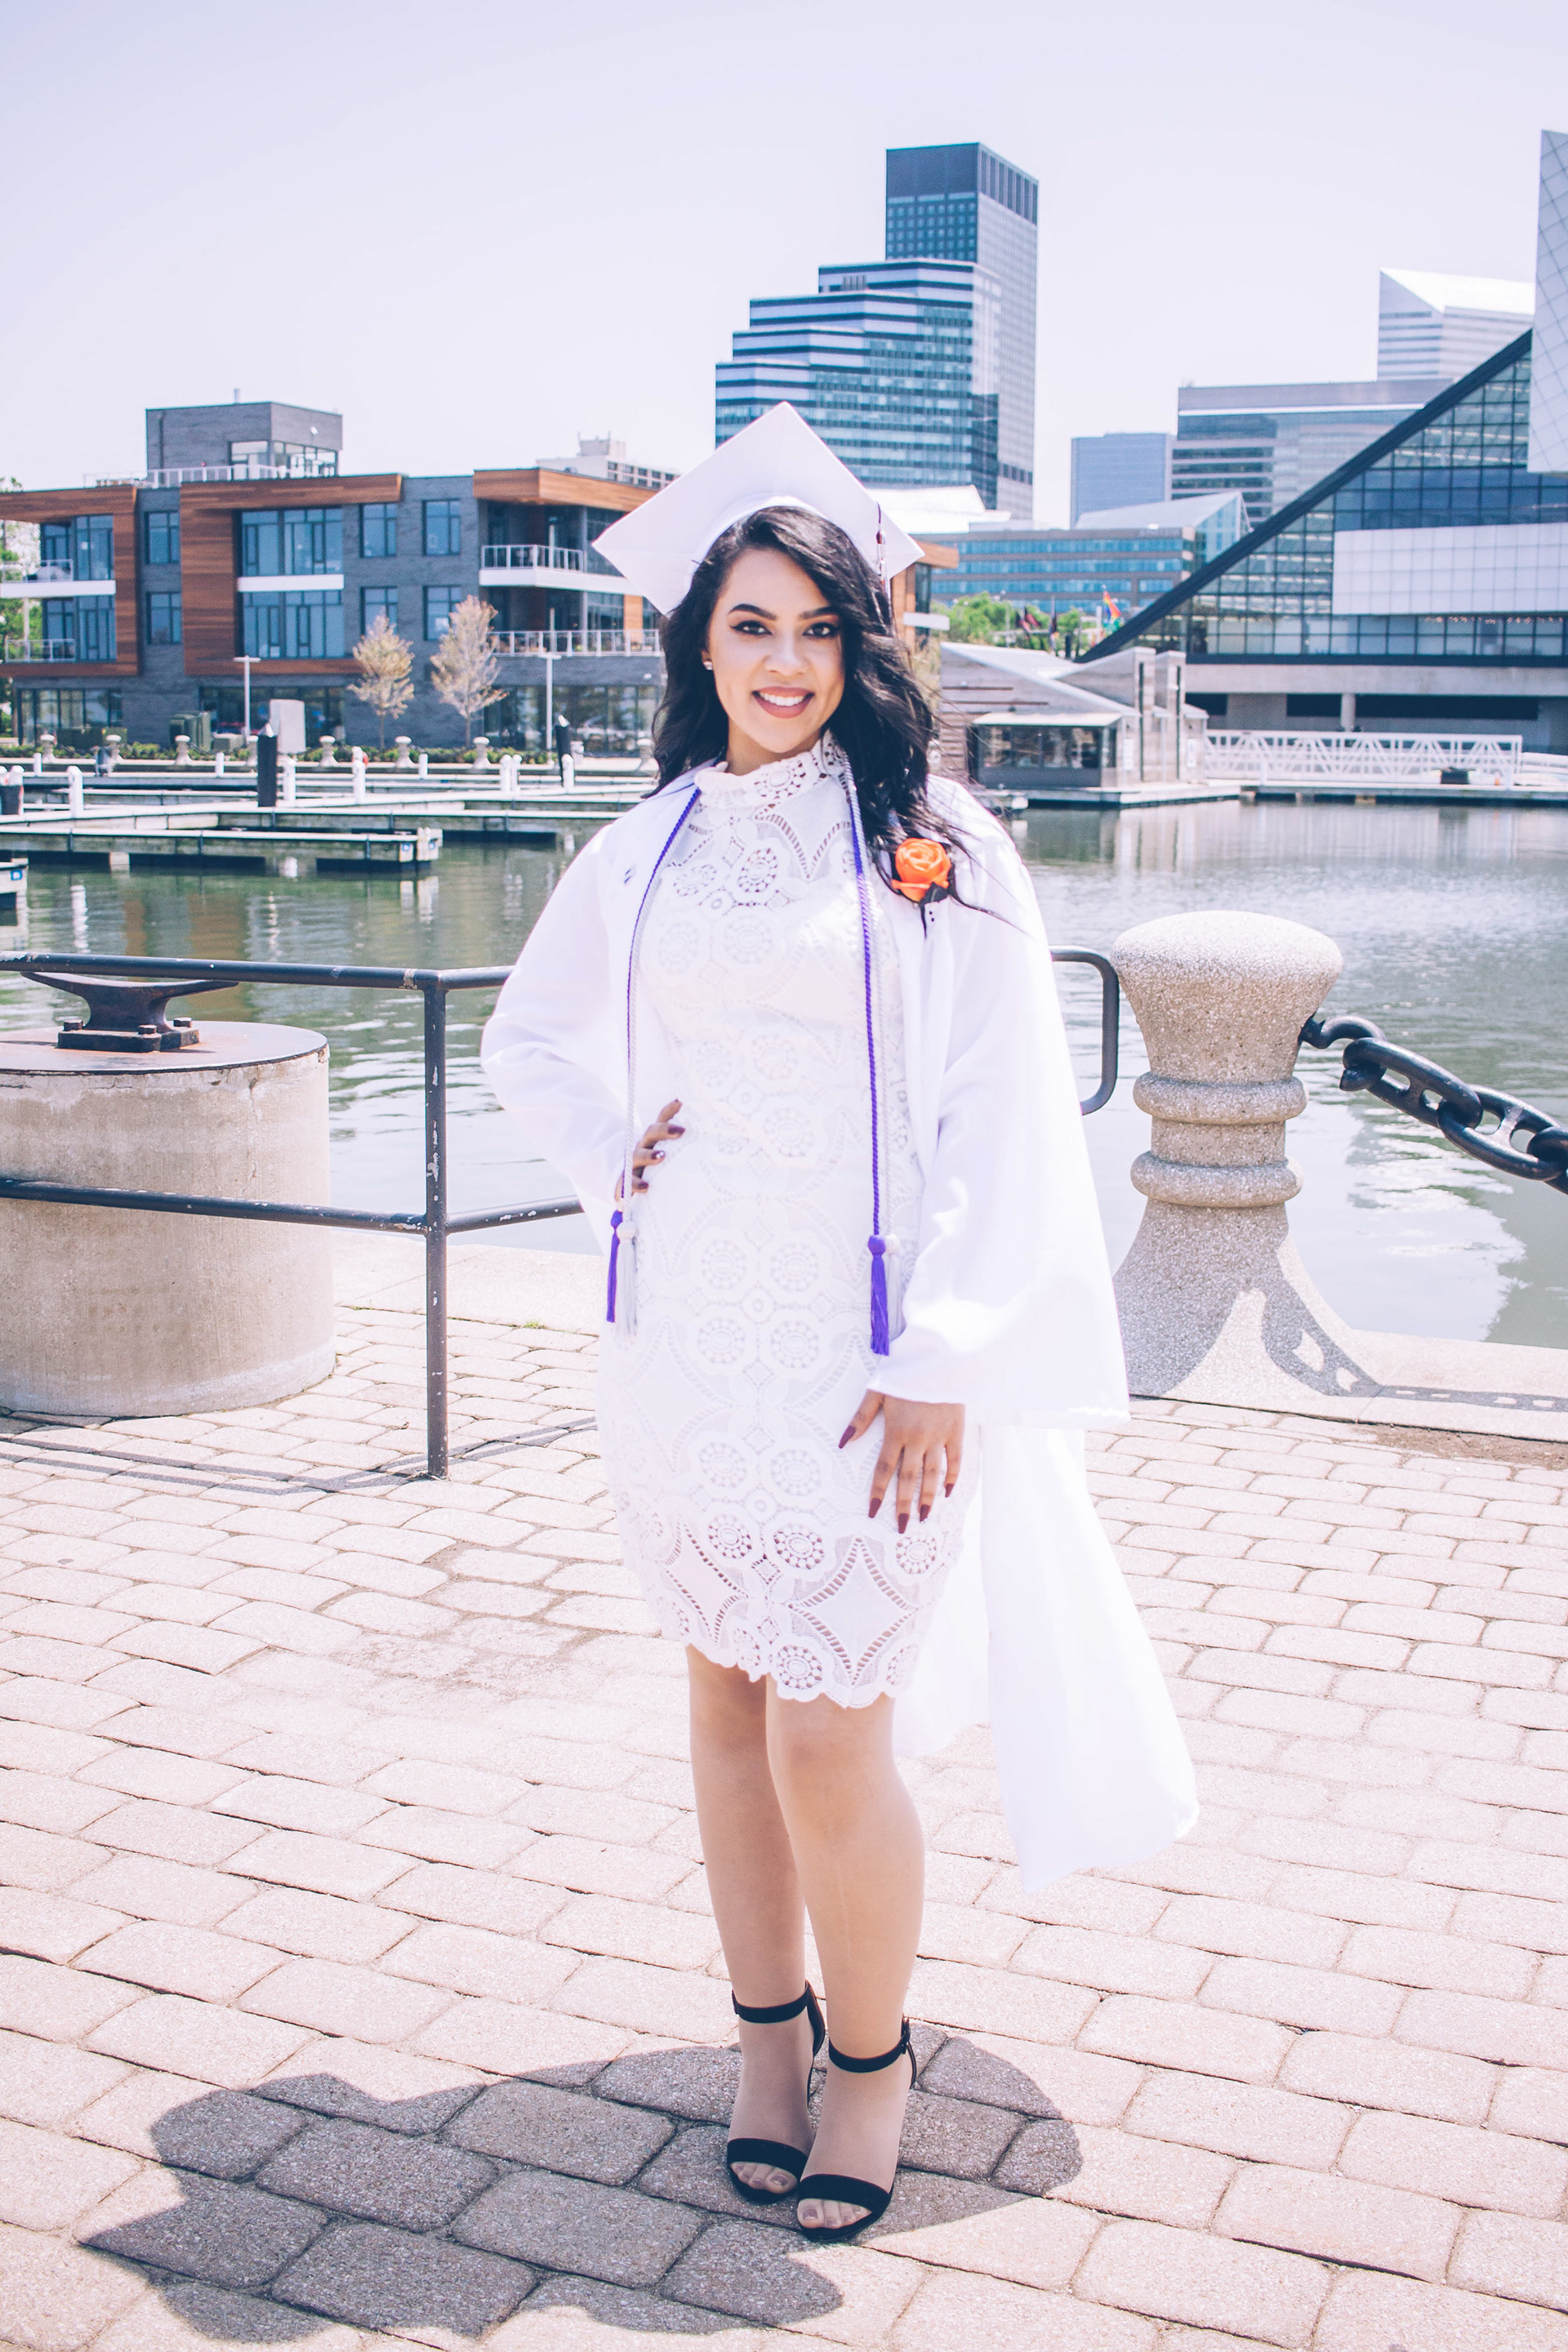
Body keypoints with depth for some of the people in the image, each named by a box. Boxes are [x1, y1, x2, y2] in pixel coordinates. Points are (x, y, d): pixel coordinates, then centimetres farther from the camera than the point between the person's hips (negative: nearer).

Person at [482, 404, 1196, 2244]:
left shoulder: (937, 850, -4)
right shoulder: (645, 852, 8)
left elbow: (998, 1118, -7)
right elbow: (530, 1036, 24)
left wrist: (941, 1363, -12)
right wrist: (612, 1154, 5)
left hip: (856, 1357, -4)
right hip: (684, 1338, 4)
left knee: (830, 1737, -3)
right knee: (726, 1697, 12)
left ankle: (871, 2057, 21)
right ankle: (768, 2035, 29)